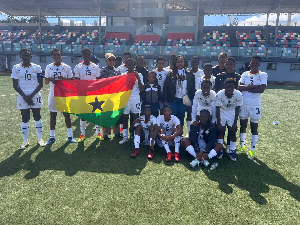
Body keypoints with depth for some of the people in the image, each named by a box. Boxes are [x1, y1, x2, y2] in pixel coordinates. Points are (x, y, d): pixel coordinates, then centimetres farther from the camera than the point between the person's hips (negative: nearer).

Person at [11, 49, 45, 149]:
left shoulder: (37, 68, 1)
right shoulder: (16, 68, 2)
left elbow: (40, 84, 0)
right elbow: (15, 85, 0)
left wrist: (31, 95, -10)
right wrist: (24, 96, -10)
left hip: (35, 96, 0)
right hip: (22, 97, 0)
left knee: (37, 117, 6)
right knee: (25, 119, 6)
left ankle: (40, 139, 18)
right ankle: (25, 141, 16)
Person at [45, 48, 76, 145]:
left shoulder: (67, 67, 1)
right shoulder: (48, 67, 6)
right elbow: (46, 82, 10)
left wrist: (64, 78, -16)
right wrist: (49, 79, -12)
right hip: (53, 93, 2)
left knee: (67, 114, 3)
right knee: (52, 114, 6)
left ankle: (70, 136, 13)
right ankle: (52, 137, 15)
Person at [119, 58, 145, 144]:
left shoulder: (139, 75, 3)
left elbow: (142, 89, -5)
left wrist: (138, 78, -15)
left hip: (135, 99, -1)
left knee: (135, 118, 3)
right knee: (125, 118, 5)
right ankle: (125, 137, 16)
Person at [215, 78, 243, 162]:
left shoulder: (239, 95, -26)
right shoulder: (220, 94, -27)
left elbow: (237, 110, -16)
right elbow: (217, 109, -20)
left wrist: (235, 123, -14)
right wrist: (218, 123, -19)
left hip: (233, 113, 0)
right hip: (222, 112, 0)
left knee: (233, 131, -4)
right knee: (221, 130, -5)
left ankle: (232, 151, 10)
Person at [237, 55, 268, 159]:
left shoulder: (263, 75, 0)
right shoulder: (245, 74, 7)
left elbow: (261, 89, -16)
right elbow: (239, 87, -8)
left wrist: (246, 88, -10)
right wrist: (253, 86, -17)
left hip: (255, 105, -3)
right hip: (243, 104, 3)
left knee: (254, 127, 5)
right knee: (243, 126, 12)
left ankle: (252, 150, 16)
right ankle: (242, 147, 27)